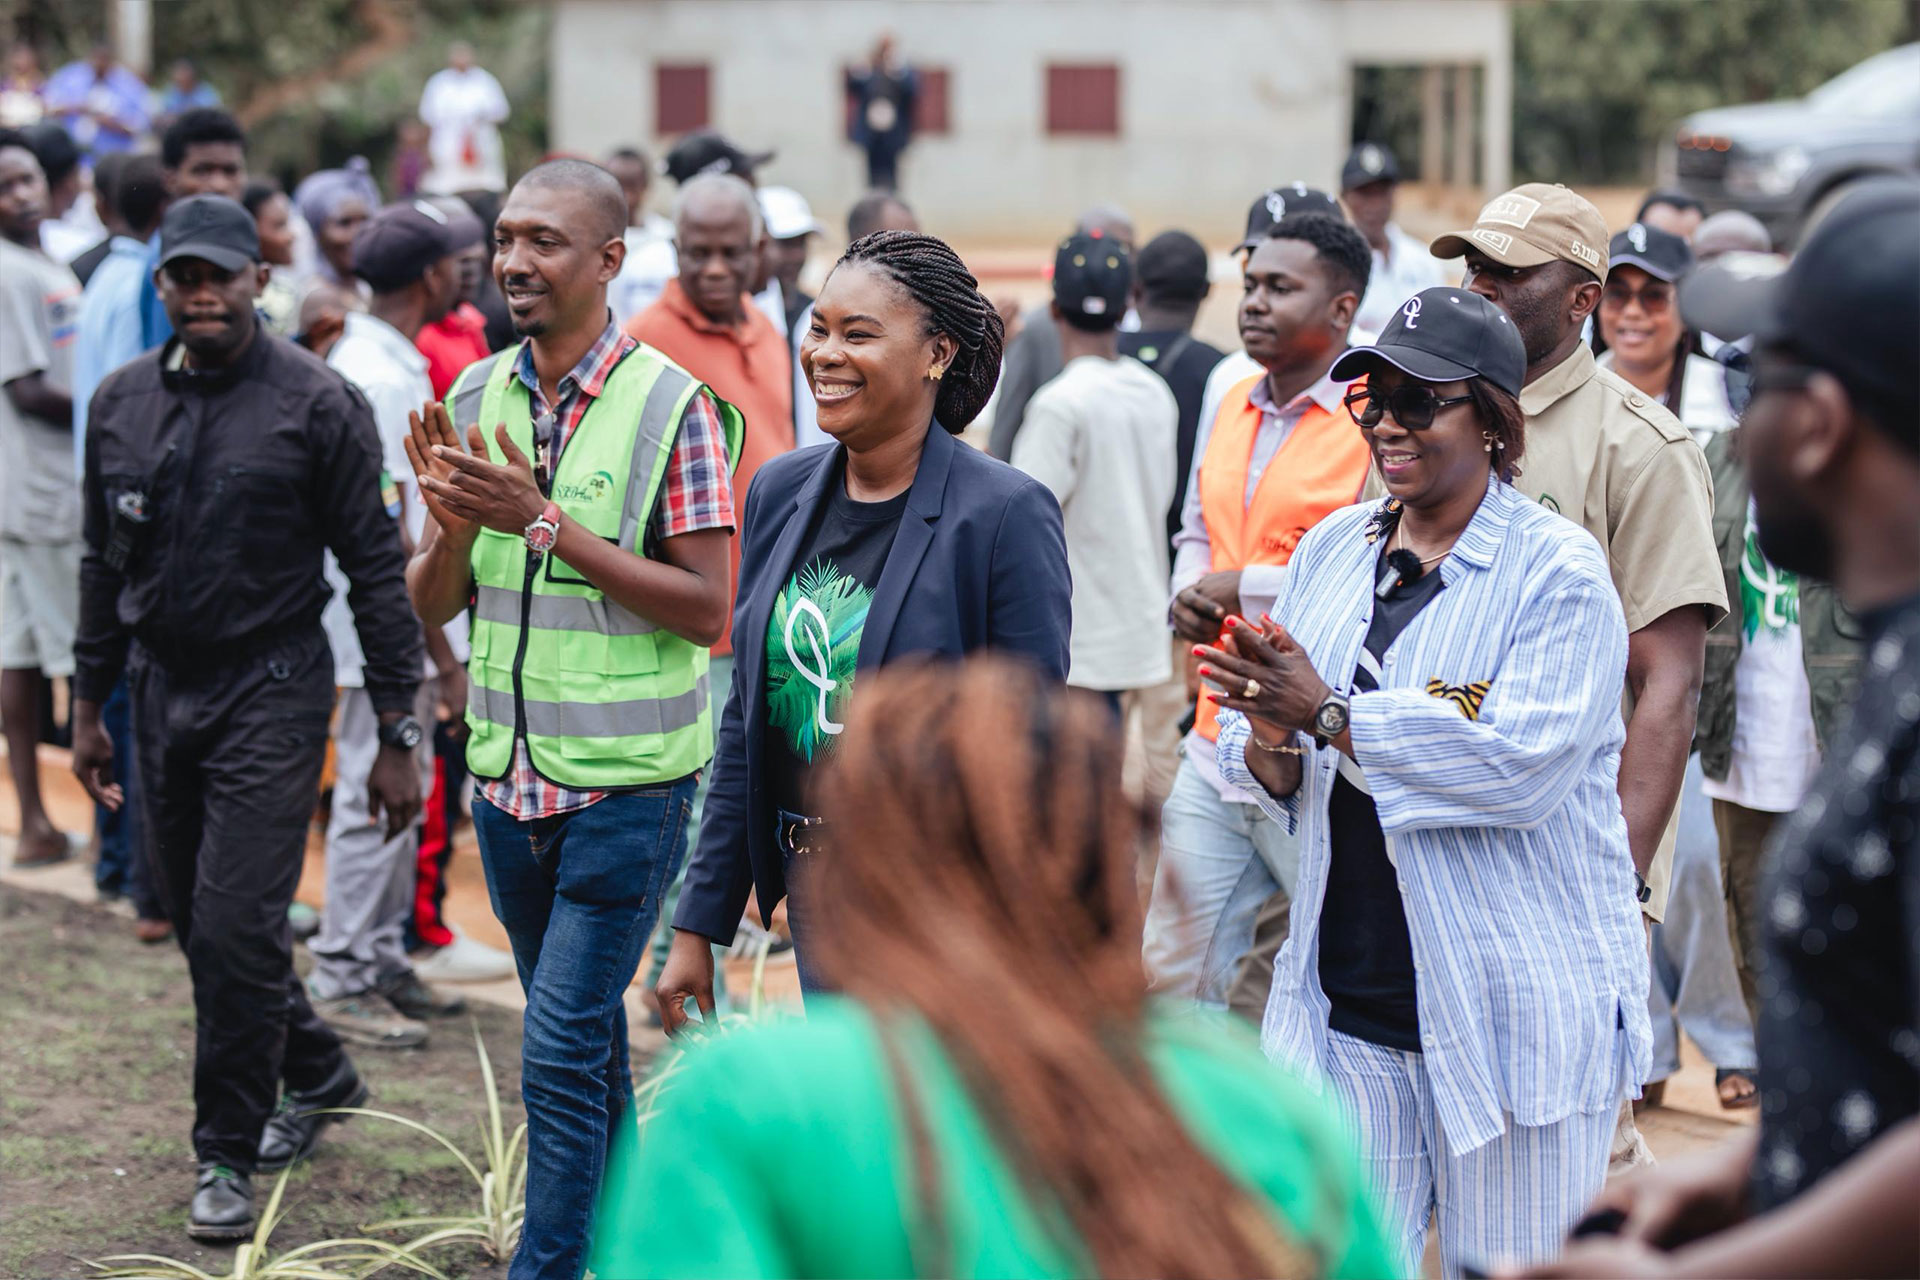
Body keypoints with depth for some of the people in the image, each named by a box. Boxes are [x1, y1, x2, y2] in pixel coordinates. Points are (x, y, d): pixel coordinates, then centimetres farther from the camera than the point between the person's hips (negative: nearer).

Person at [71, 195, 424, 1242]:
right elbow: (104, 564, 16)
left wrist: (396, 735, -10)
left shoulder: (316, 403, -9)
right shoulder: (121, 403, 6)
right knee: (197, 921, 13)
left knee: (236, 927, -10)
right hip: (161, 690, 6)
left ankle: (227, 1154, 4)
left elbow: (377, 571, -7)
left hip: (271, 693, -6)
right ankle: (315, 1072, 36)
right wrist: (88, 706, 15)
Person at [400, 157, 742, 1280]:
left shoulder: (672, 407, -11)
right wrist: (454, 522, -15)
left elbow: (709, 610, -15)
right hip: (508, 772, 6)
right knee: (585, 1038, 19)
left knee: (563, 1053, -8)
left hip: (627, 782, -6)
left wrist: (547, 523, -20)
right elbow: (434, 604, 8)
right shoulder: (475, 399, 6)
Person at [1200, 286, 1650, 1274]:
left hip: (1513, 1006, -5)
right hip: (1349, 998, 5)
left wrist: (1329, 712, -19)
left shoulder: (1559, 572, -8)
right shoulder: (1330, 550, 10)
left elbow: (1524, 764, -21)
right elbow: (1270, 783, 12)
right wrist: (1272, 740, -13)